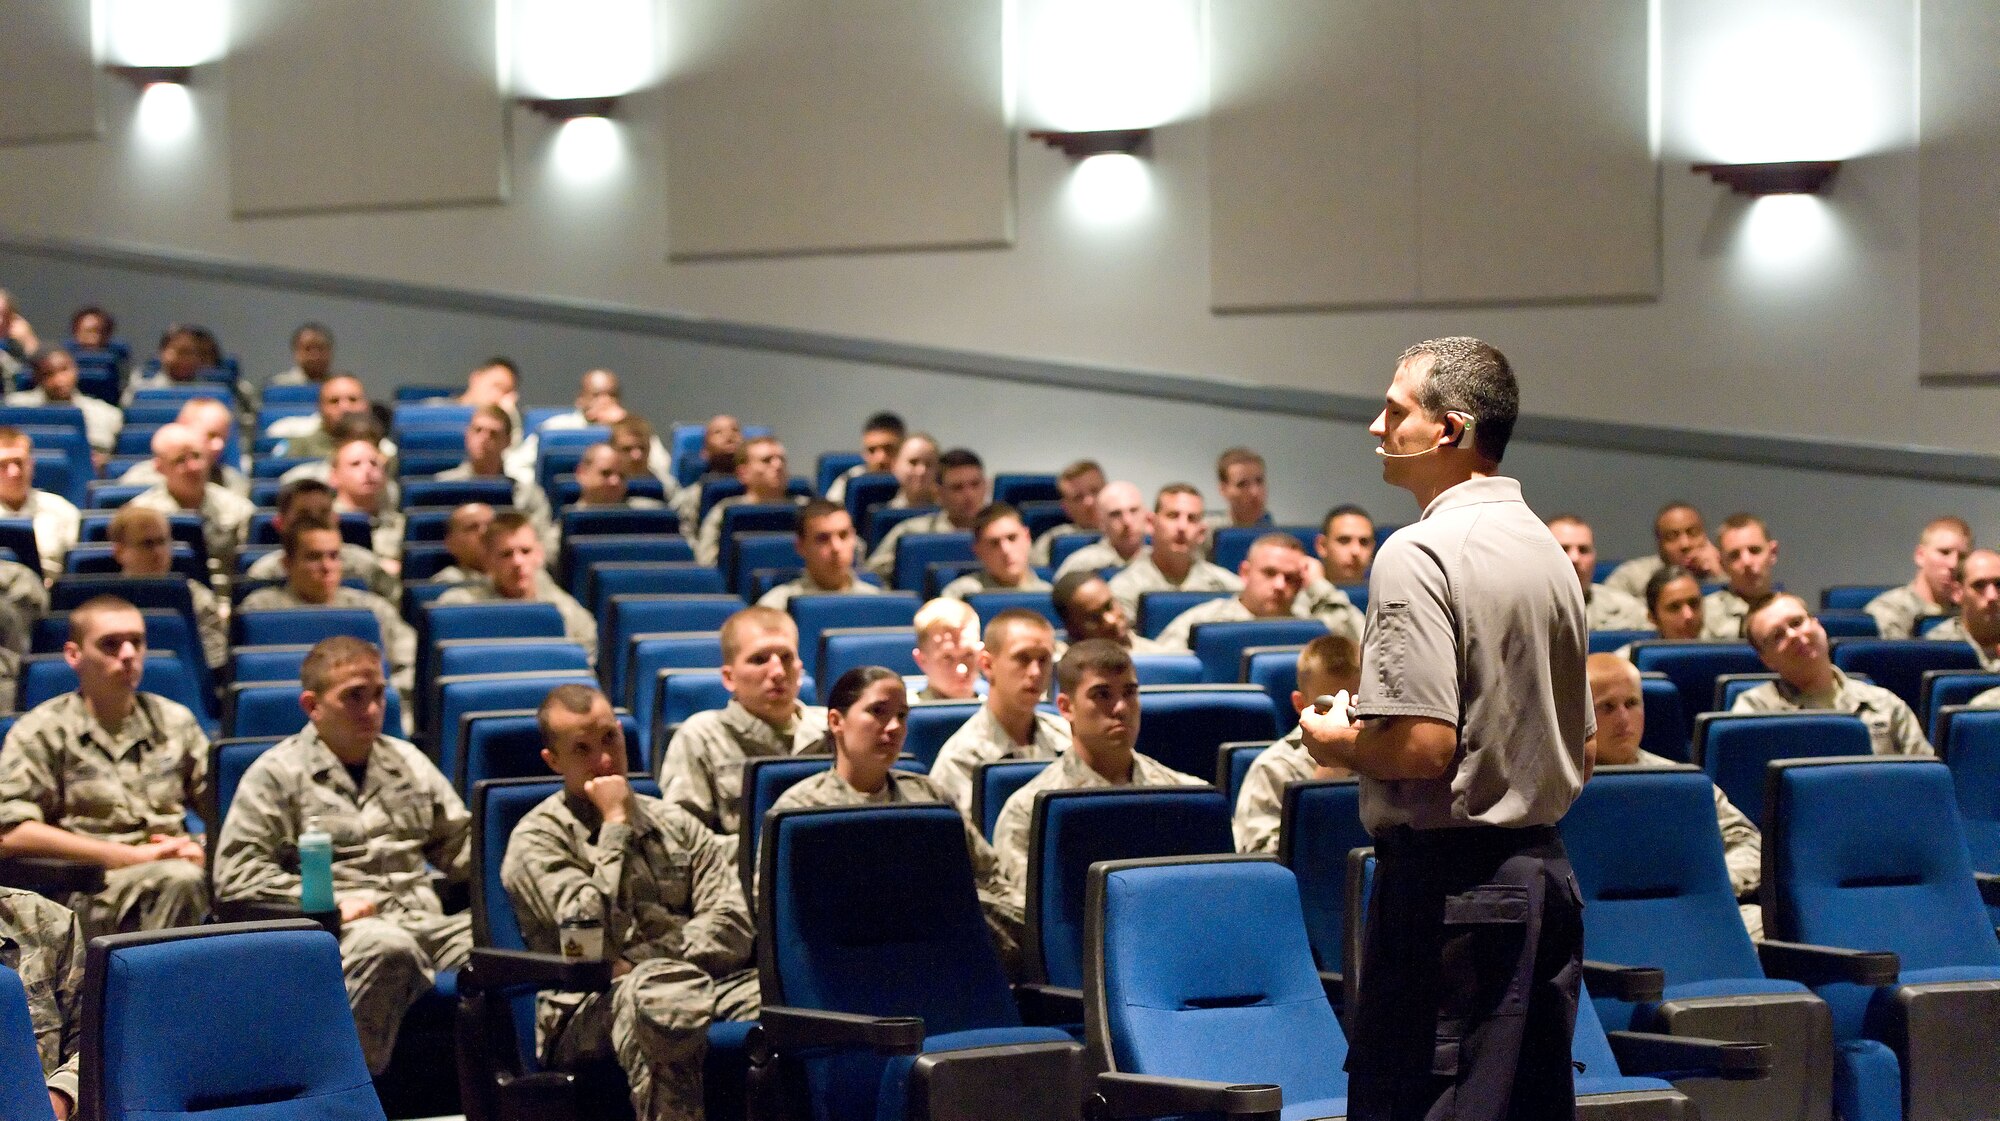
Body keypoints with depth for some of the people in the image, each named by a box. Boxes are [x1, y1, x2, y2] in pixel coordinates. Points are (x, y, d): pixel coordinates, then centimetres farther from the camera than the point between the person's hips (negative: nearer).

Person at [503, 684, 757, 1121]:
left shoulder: (673, 823, 23)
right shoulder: (537, 840, 8)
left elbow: (734, 922, 9)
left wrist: (639, 962, -7)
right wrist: (616, 825, -2)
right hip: (590, 1010, -4)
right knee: (660, 991, -40)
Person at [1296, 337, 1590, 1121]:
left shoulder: (1419, 555, -14)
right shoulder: (1549, 552, 14)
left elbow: (1421, 744, -22)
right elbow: (1581, 750, 19)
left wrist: (1336, 743, -4)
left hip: (1446, 874, -9)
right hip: (1544, 870, 9)